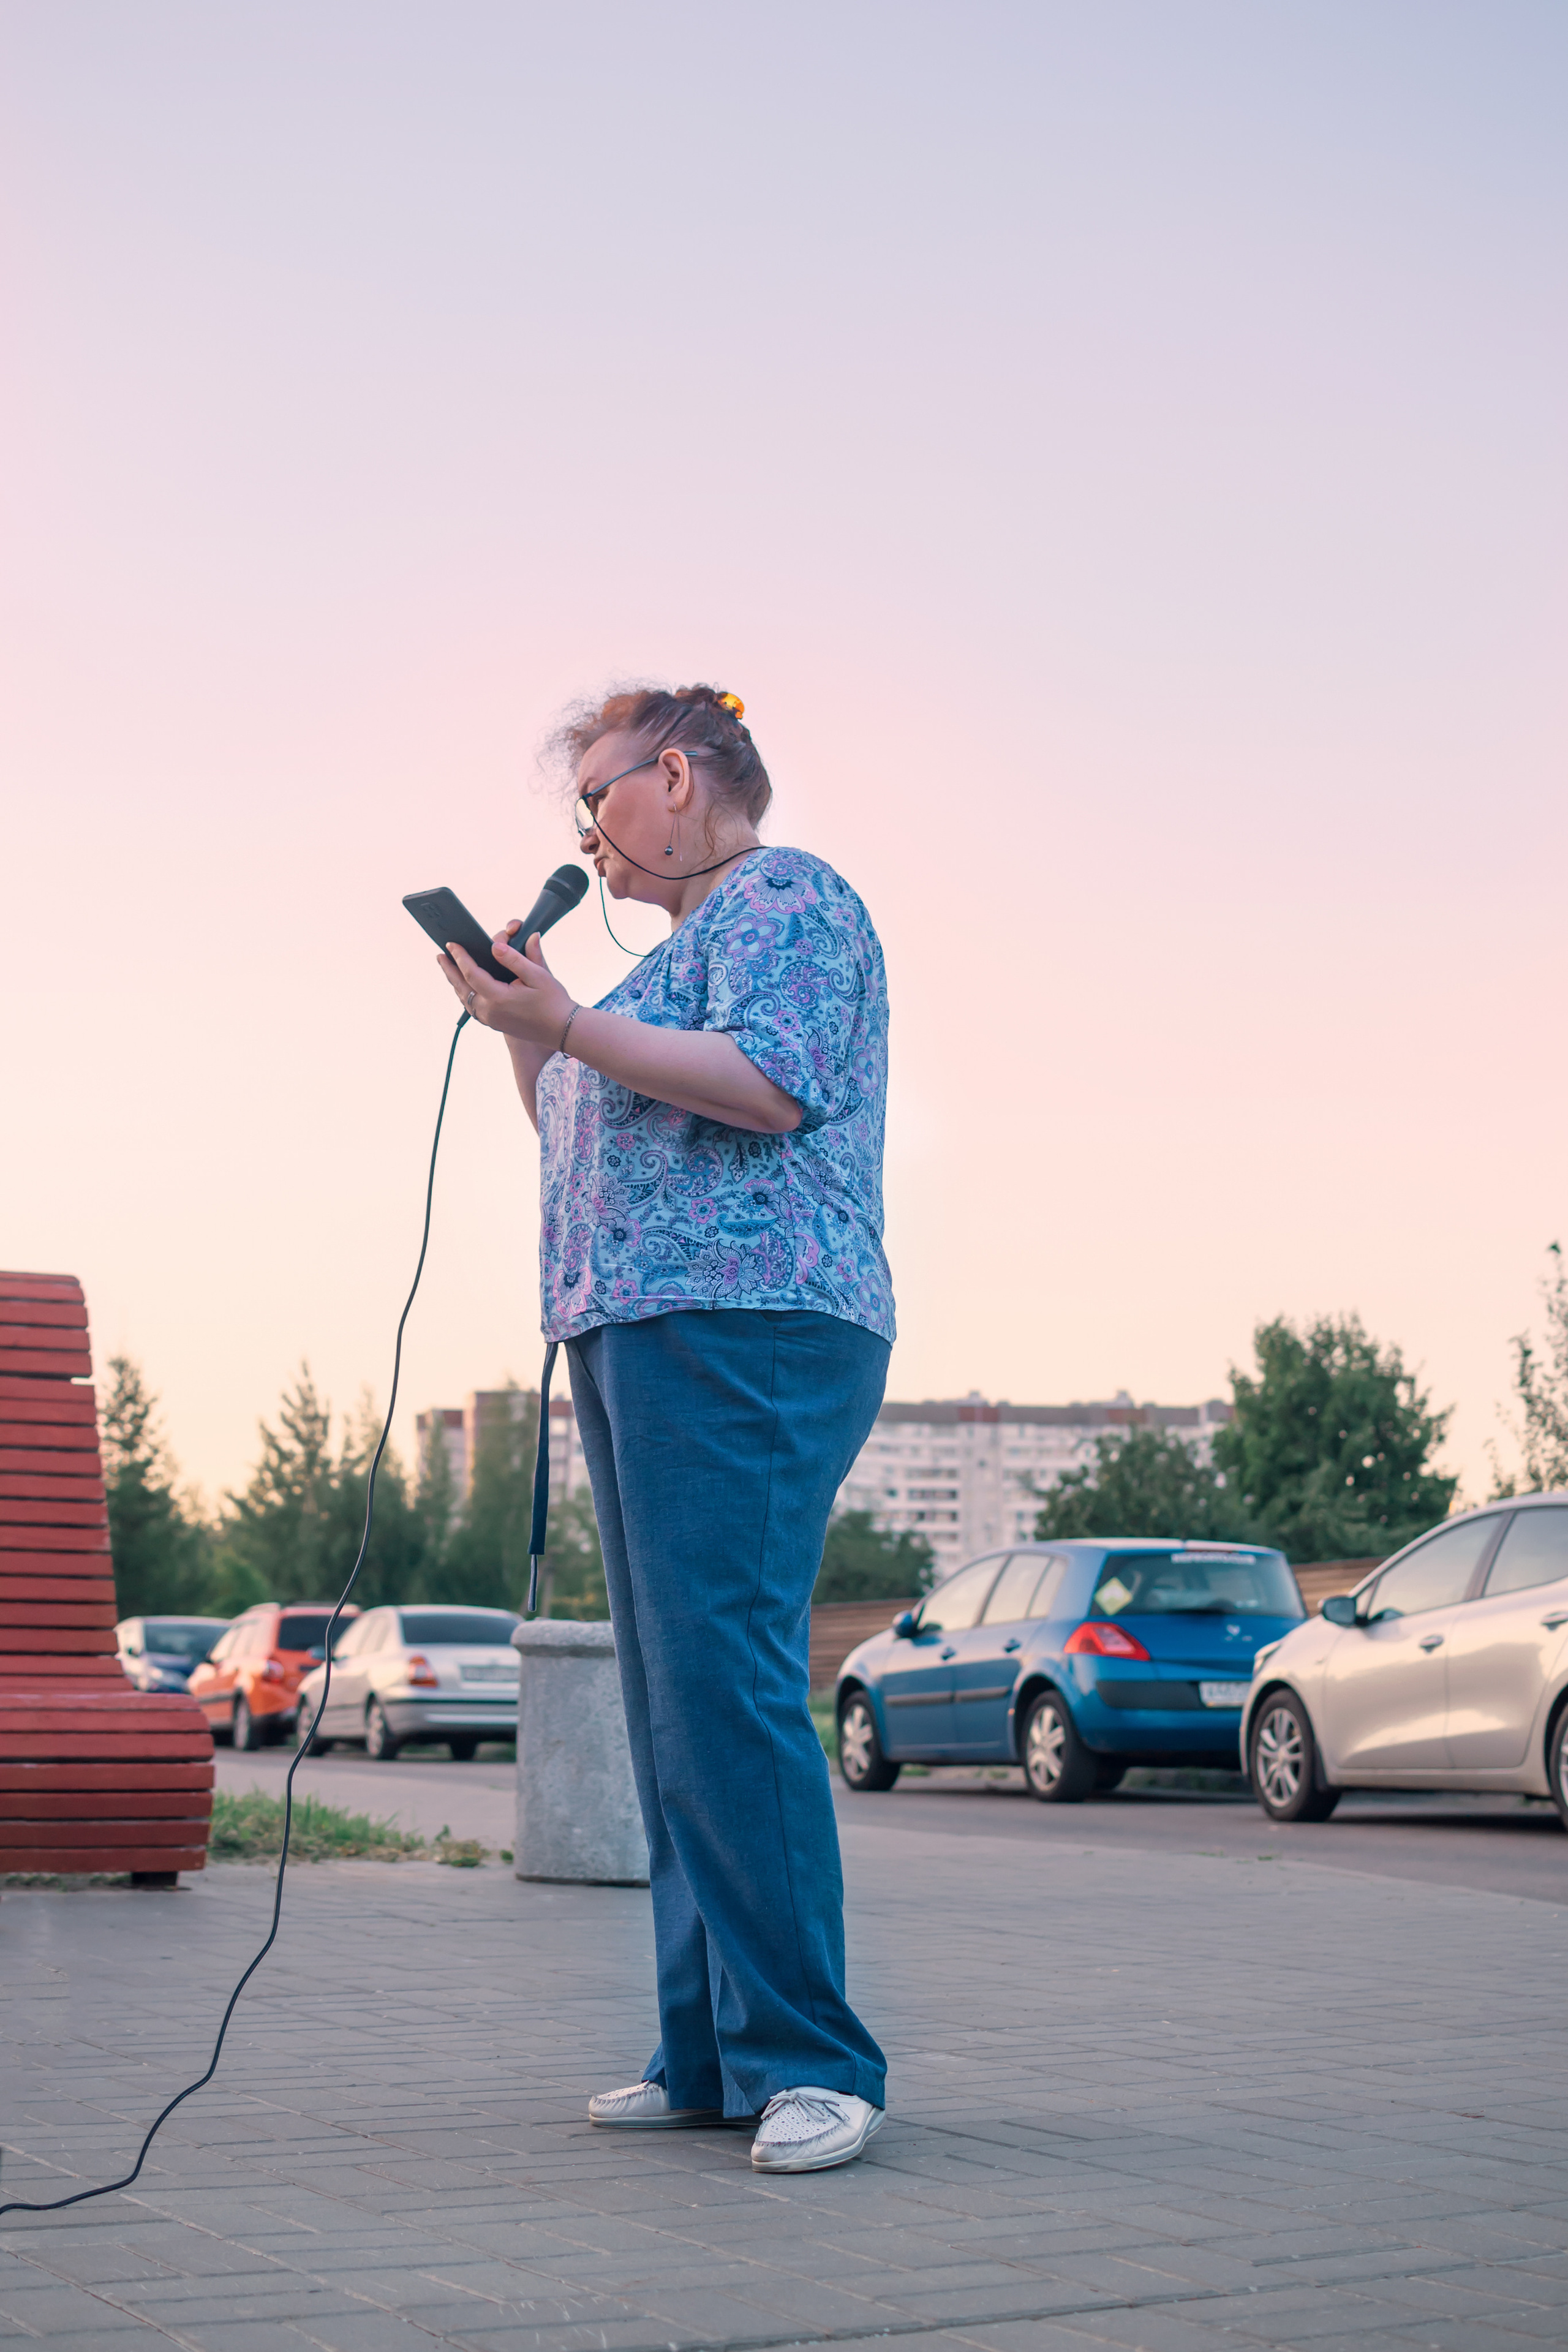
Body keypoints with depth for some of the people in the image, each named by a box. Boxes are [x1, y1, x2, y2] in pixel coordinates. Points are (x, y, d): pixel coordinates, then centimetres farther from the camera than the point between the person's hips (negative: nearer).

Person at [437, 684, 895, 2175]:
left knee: (726, 1689, -17)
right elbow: (586, 1138, 30)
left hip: (750, 1336, -10)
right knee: (675, 1706, 6)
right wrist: (519, 1026, 17)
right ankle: (711, 2054, 9)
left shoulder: (785, 896, -1)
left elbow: (772, 1085, -17)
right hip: (642, 1335, 10)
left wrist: (566, 1024, -16)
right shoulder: (687, 944, 28)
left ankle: (808, 2061, -14)